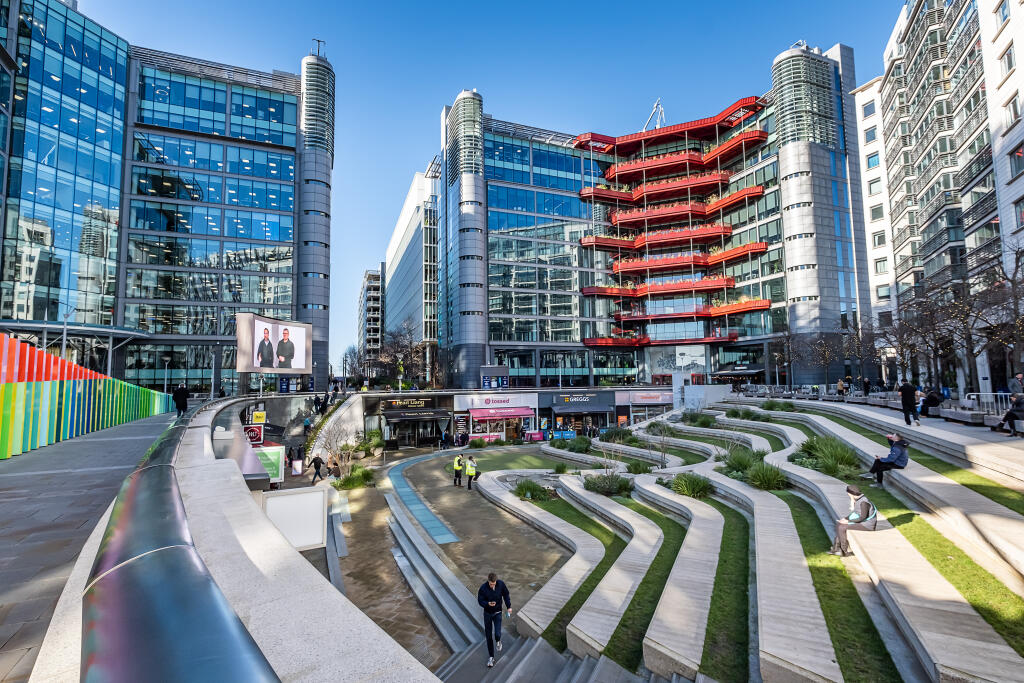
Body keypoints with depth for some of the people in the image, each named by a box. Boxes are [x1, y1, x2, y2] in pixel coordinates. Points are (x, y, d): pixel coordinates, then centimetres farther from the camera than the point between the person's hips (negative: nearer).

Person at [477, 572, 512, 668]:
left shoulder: (501, 584, -17)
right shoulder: (483, 587, -23)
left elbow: (506, 595, 0)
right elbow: (480, 600, -13)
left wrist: (509, 606, -3)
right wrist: (488, 604, -32)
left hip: (497, 613, 0)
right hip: (487, 613, 0)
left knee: (497, 634, -12)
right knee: (488, 636, 7)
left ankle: (498, 641, 26)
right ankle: (491, 657, 28)